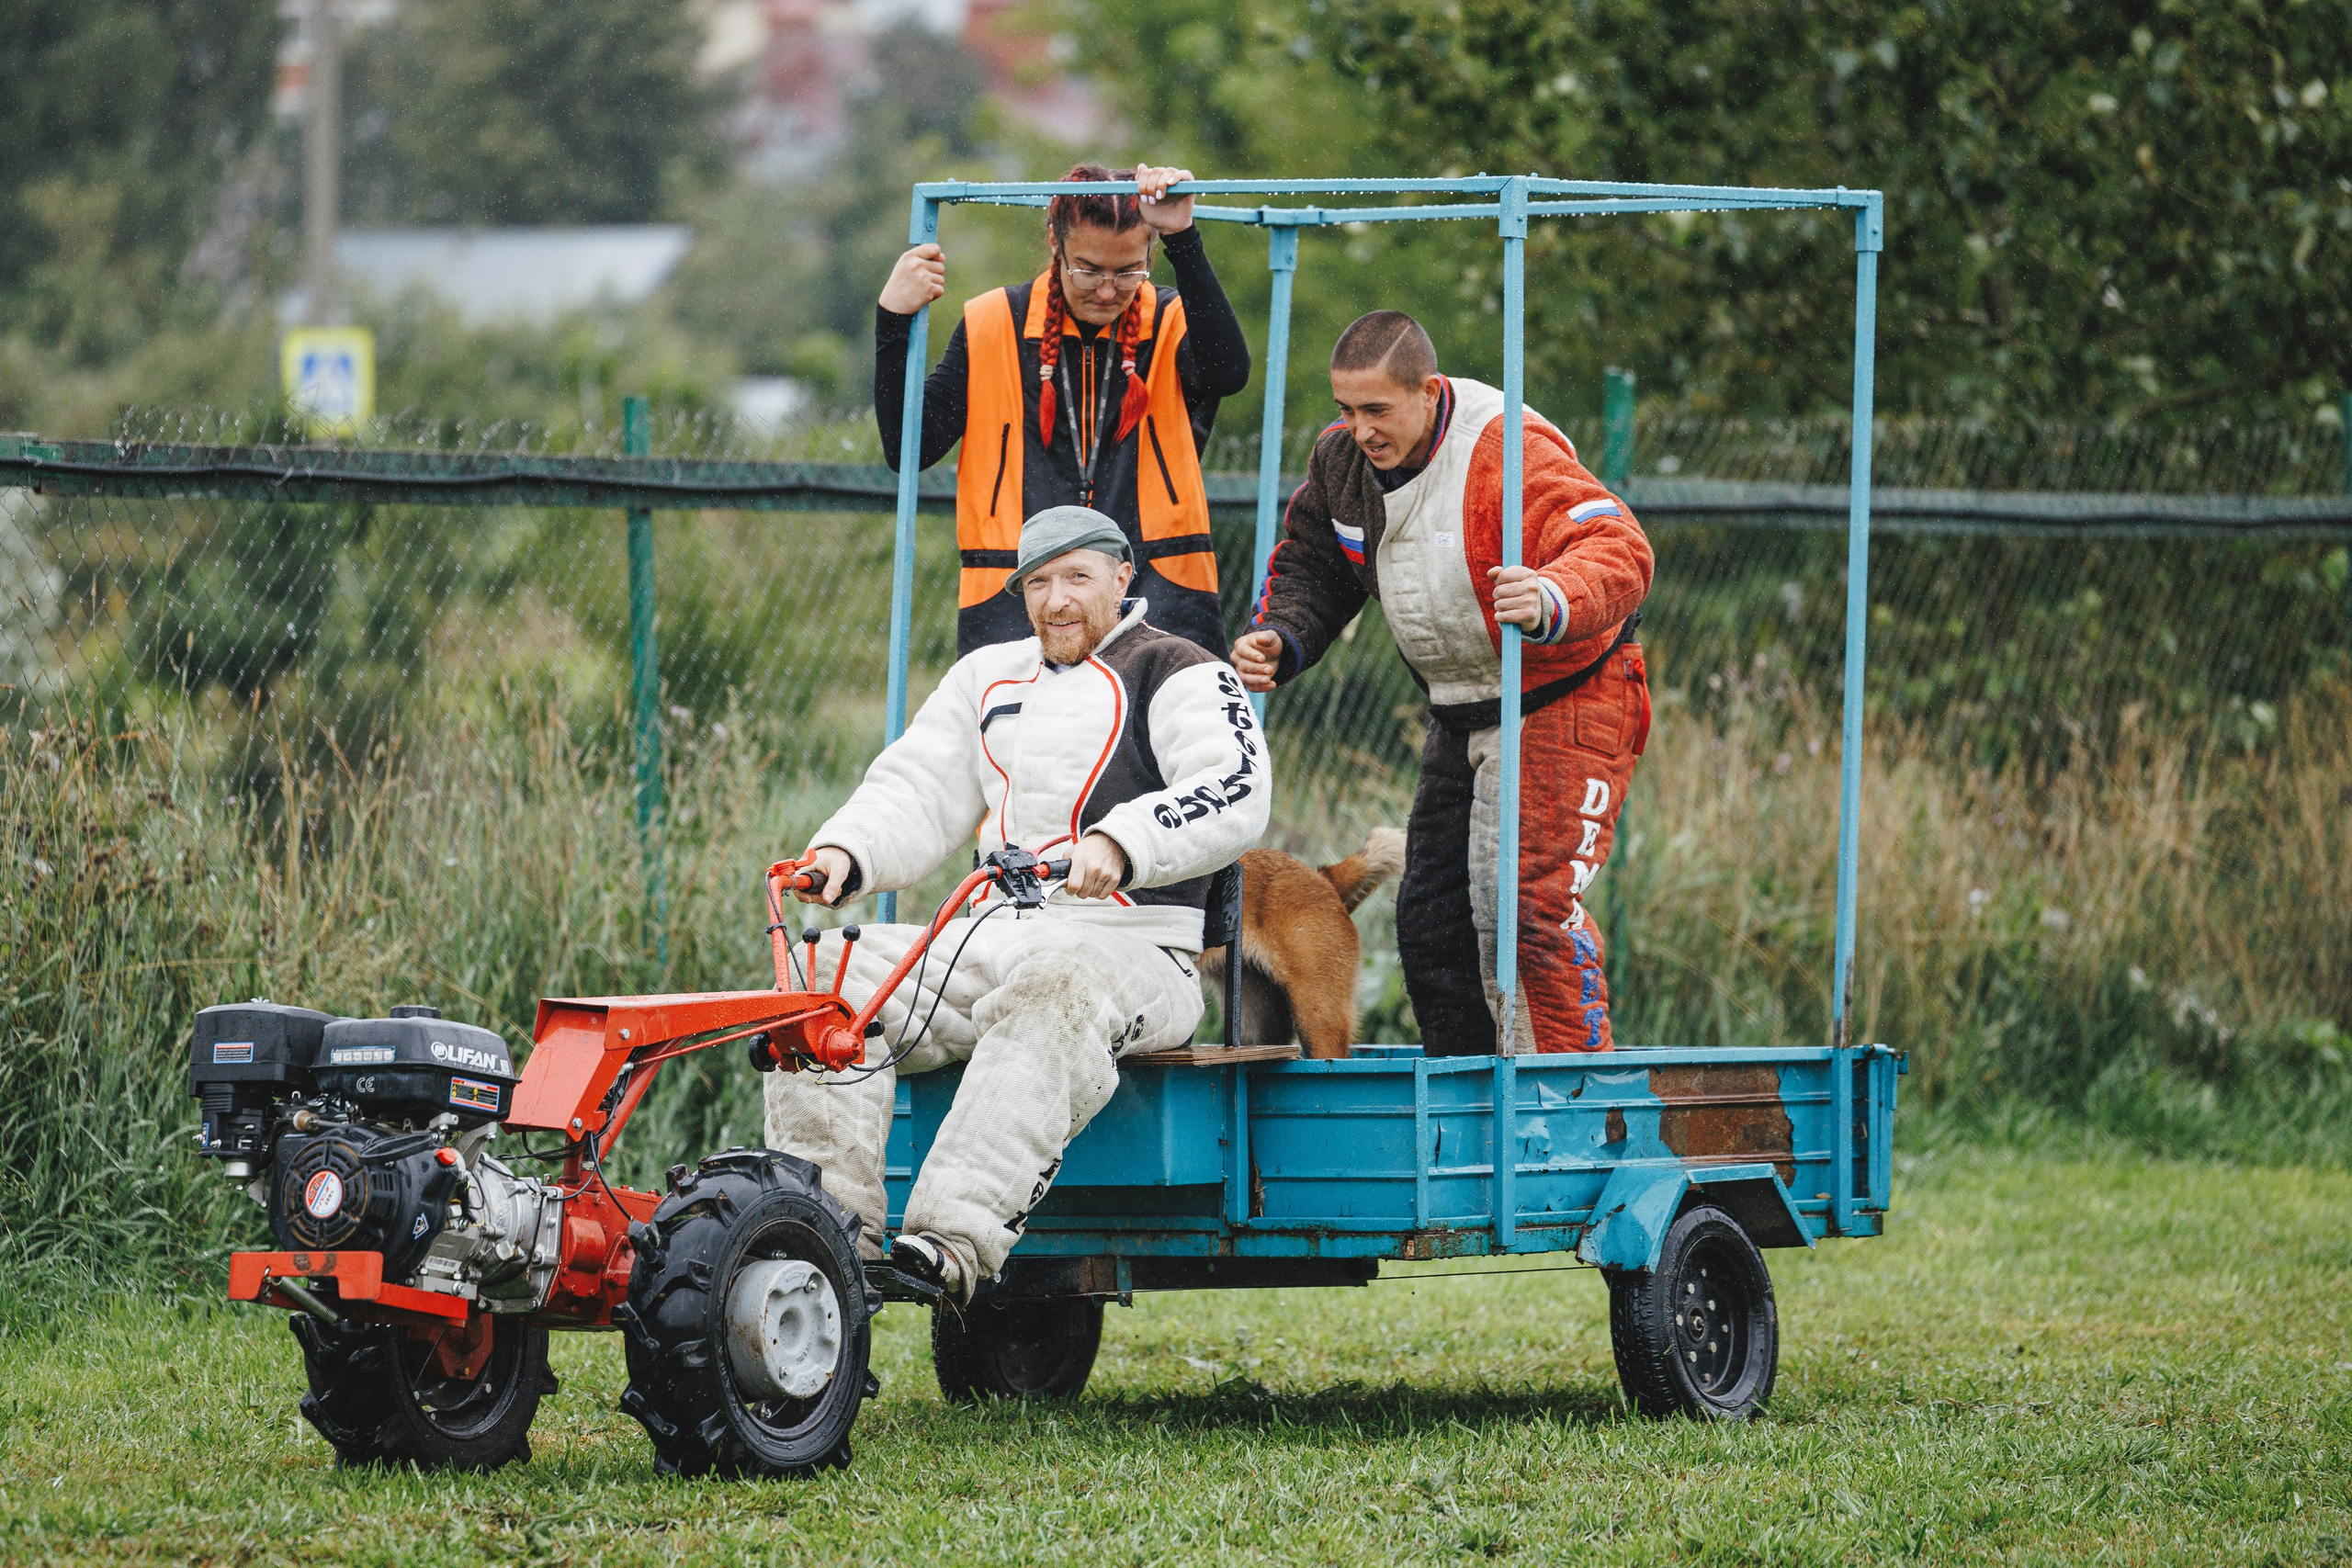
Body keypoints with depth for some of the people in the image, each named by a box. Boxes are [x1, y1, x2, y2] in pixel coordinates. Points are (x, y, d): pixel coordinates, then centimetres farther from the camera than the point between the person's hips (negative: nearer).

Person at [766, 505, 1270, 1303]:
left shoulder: (1177, 676, 4)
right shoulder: (987, 678, 24)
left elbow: (1234, 795, -14)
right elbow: (918, 795, 19)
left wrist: (1119, 844, -32)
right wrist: (844, 854, -4)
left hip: (1131, 949, -6)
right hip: (992, 942, 6)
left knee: (1050, 994, -41)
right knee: (828, 969, -16)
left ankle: (954, 1238, -55)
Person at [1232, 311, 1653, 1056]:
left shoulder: (1510, 451, -26)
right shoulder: (1342, 458, -3)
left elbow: (1619, 552, -37)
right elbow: (1313, 567, 14)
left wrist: (1553, 602, -57)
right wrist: (1277, 641, -6)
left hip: (1564, 701, -8)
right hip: (1460, 715, 8)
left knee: (1527, 901, -20)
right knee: (1429, 915, 7)